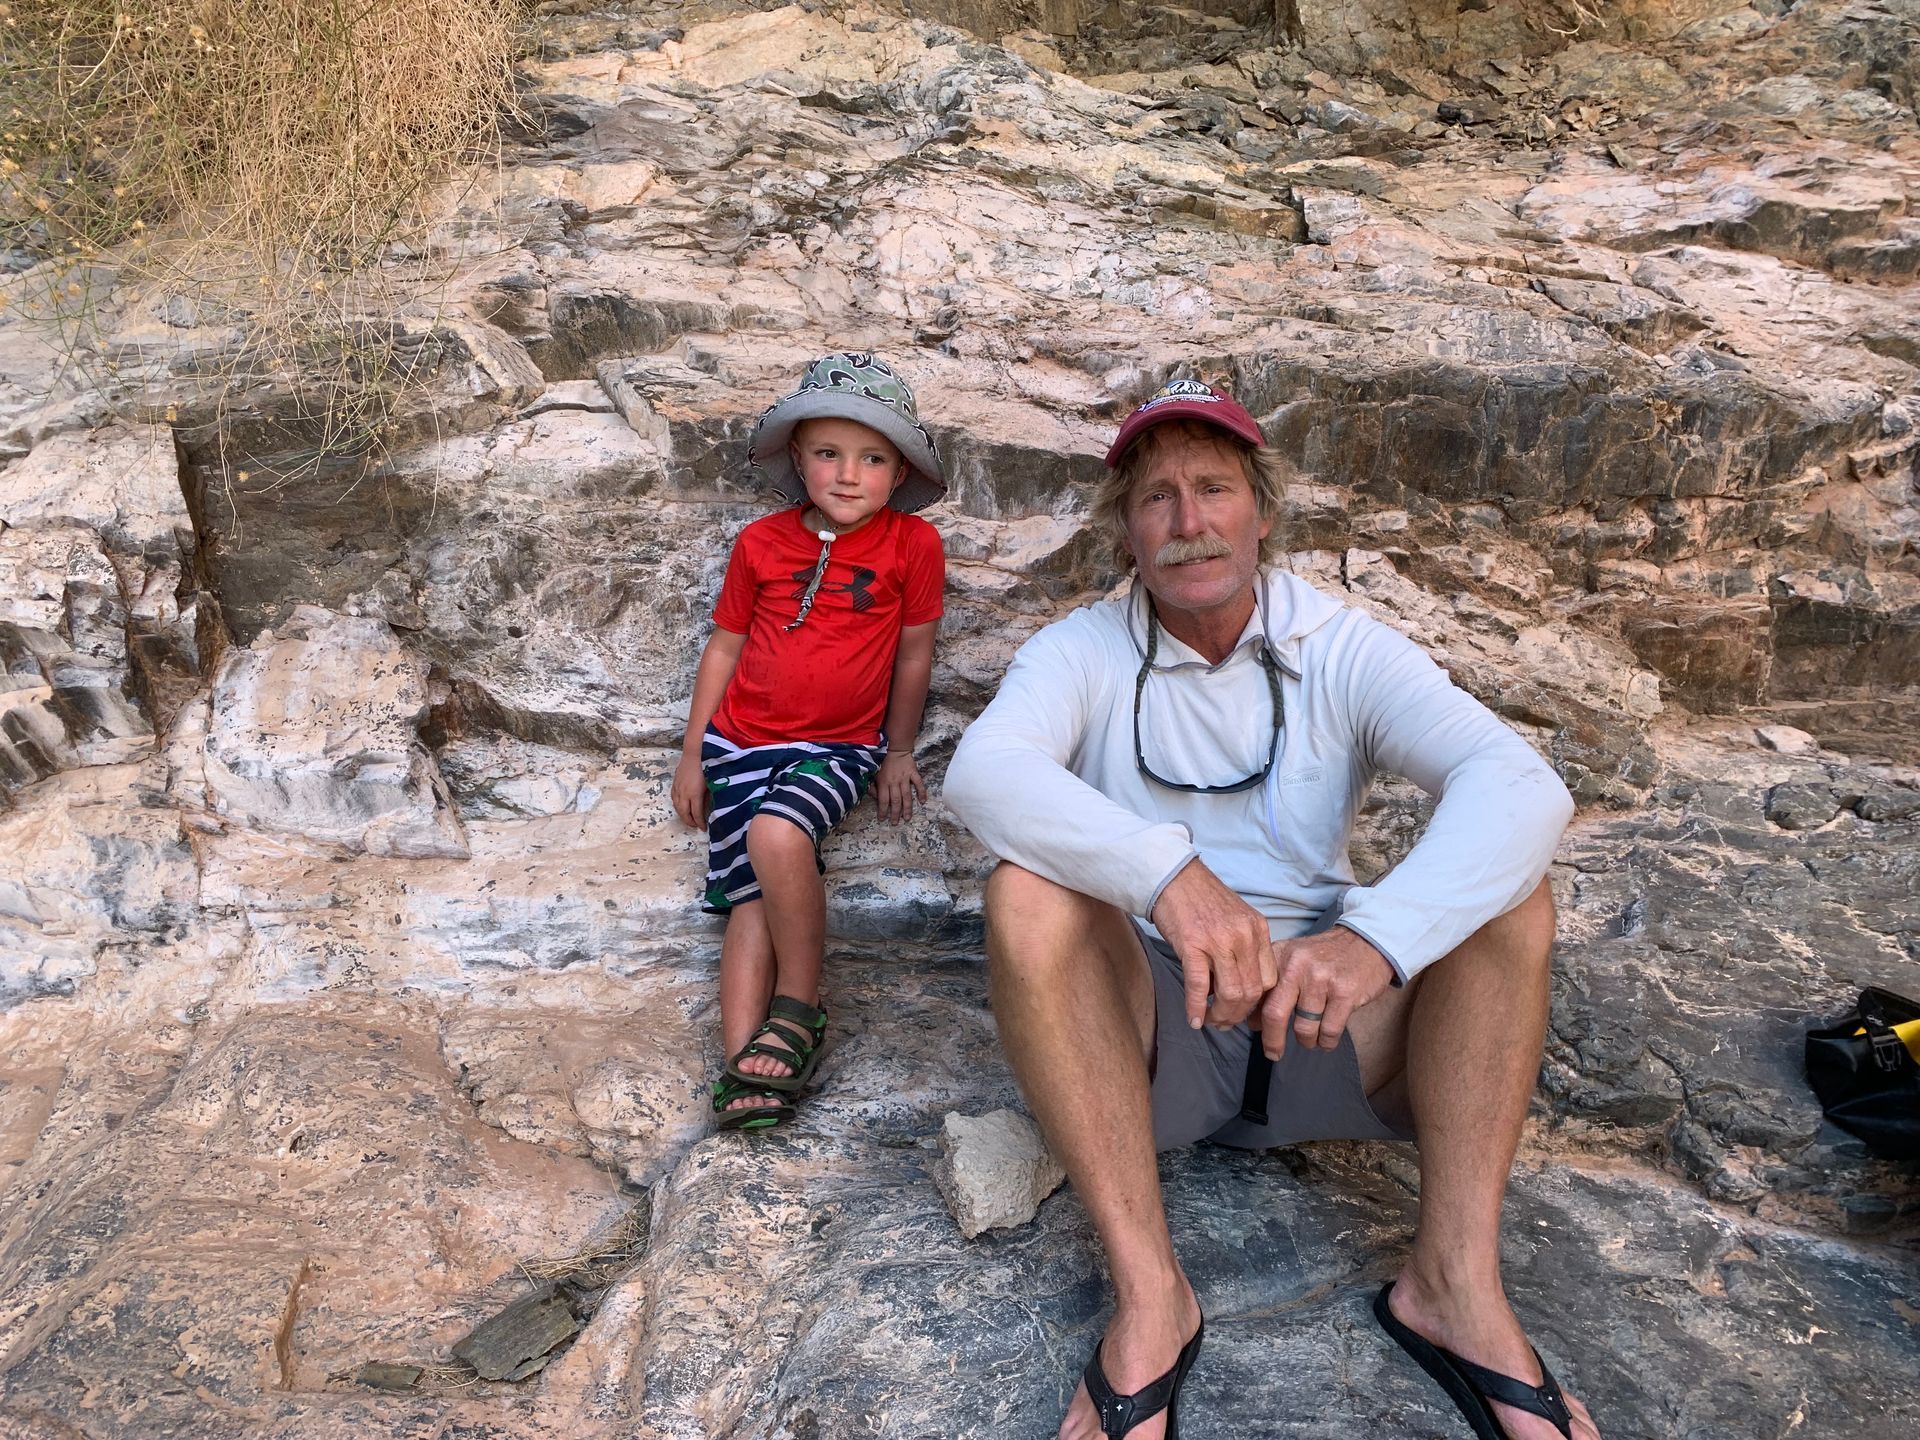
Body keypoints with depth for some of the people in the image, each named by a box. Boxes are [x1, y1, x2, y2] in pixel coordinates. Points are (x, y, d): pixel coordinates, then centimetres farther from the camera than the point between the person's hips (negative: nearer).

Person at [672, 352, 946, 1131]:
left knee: (777, 834, -30)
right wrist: (692, 757, 11)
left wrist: (898, 753, 9)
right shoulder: (761, 543, 3)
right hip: (743, 740, 3)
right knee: (752, 898, -9)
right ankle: (743, 1062, -9)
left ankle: (799, 1010, -12)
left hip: (841, 746, -3)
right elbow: (724, 647, 10)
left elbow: (913, 653, 4)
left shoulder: (913, 543, -4)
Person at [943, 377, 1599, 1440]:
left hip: (1328, 1033, 2)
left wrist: (1377, 933, -37)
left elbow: (1520, 783, -18)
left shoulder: (1343, 652, 0)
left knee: (1509, 892, -17)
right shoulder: (1083, 652, -2)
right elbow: (981, 771, -25)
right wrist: (1165, 871, -42)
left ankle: (1452, 1283, -19)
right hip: (1145, 1032, -1)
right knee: (1027, 892, -28)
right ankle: (1149, 1295, -26)